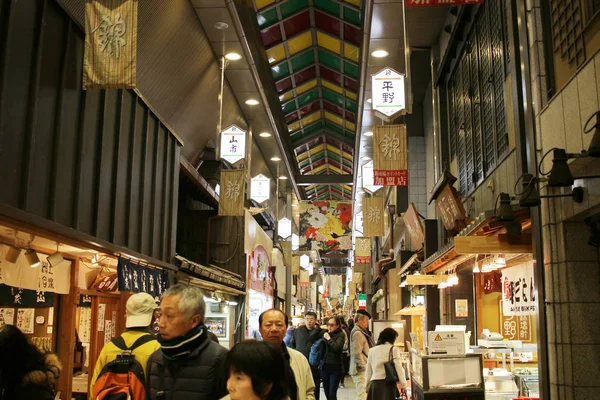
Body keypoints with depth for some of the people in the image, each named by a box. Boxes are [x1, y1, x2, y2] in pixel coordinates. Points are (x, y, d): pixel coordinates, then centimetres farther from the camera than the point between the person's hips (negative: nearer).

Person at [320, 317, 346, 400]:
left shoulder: (341, 335, -5)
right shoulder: (326, 334, 8)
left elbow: (337, 347, -20)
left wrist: (329, 339, -11)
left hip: (335, 367, -5)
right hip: (325, 366, 5)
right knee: (327, 393, 9)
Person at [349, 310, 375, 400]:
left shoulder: (361, 332, 19)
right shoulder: (357, 333, -14)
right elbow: (357, 353, -19)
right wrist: (364, 367, -17)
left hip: (363, 370, 10)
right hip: (361, 371, -10)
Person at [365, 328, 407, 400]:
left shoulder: (372, 350, 11)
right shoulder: (394, 349, -1)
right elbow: (398, 368, -6)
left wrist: (367, 386, 22)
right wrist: (403, 384, -3)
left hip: (374, 384, 4)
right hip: (388, 383, -4)